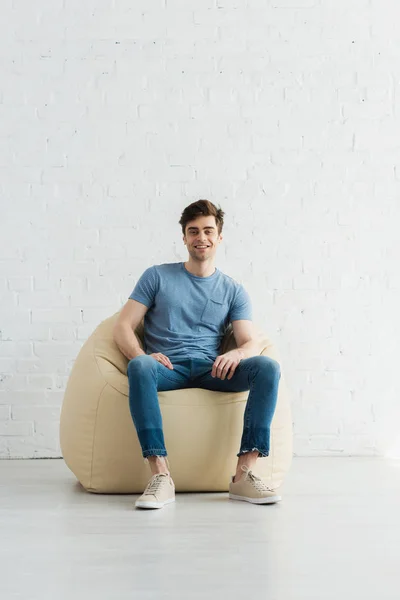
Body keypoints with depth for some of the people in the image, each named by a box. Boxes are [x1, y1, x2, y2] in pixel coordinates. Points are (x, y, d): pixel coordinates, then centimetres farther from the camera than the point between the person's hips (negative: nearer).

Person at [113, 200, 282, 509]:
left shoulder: (234, 290, 17)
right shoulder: (158, 276, 13)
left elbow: (252, 342, 4)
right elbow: (123, 327, 5)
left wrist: (237, 354, -22)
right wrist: (142, 355, -18)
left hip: (212, 369, 2)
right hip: (168, 368, -1)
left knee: (268, 366, -26)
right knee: (139, 366, -37)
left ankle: (244, 474, -30)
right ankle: (161, 475, -40)